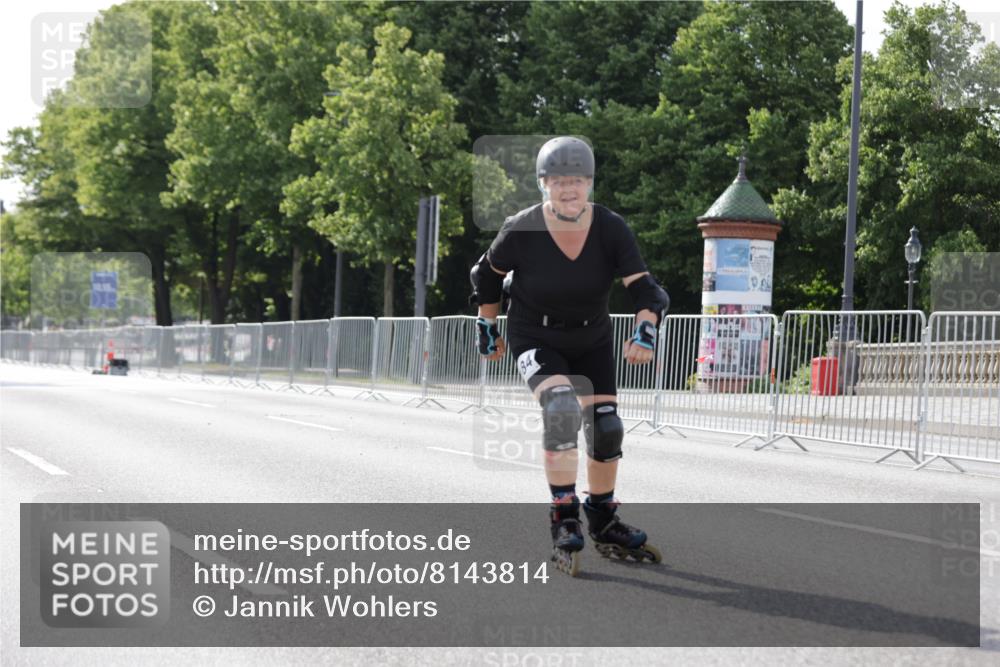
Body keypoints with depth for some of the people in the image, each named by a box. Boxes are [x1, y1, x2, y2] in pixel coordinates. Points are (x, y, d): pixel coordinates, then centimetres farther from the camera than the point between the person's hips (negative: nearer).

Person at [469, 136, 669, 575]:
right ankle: (564, 521, -18)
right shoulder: (521, 231, -21)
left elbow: (644, 288, -23)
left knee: (606, 430, 3)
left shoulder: (611, 229, -19)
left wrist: (645, 331, -42)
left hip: (592, 340, 3)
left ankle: (603, 523, 26)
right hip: (535, 338, -3)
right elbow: (486, 275, -1)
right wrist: (487, 327, 6)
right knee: (561, 408, -28)